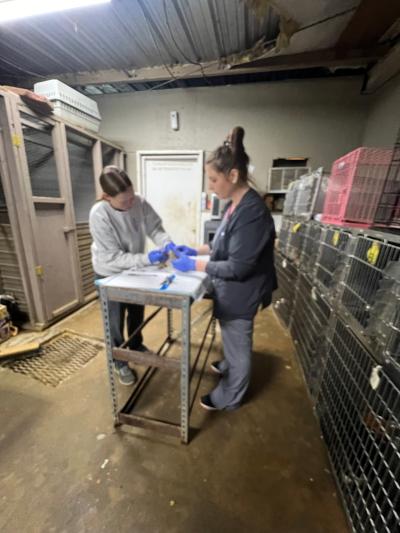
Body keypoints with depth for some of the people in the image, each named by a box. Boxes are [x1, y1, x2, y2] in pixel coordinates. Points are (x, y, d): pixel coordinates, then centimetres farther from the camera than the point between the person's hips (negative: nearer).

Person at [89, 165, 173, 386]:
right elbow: (113, 258, -29)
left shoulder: (139, 202, -18)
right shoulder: (99, 215, -29)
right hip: (109, 275, -4)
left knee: (137, 313, 23)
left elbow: (155, 229, -9)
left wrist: (169, 245, -28)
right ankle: (120, 363, 39)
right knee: (116, 321, 13)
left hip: (134, 269, 5)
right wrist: (147, 259, -36)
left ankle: (136, 346, 52)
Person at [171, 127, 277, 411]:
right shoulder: (236, 204, 3)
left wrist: (194, 265, -20)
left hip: (240, 294, -9)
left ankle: (228, 398, 40)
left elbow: (237, 267, -27)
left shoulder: (252, 211, -27)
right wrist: (198, 250, 3)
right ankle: (228, 366, 59)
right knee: (233, 341, 31)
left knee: (238, 345, 15)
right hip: (231, 291, 9)